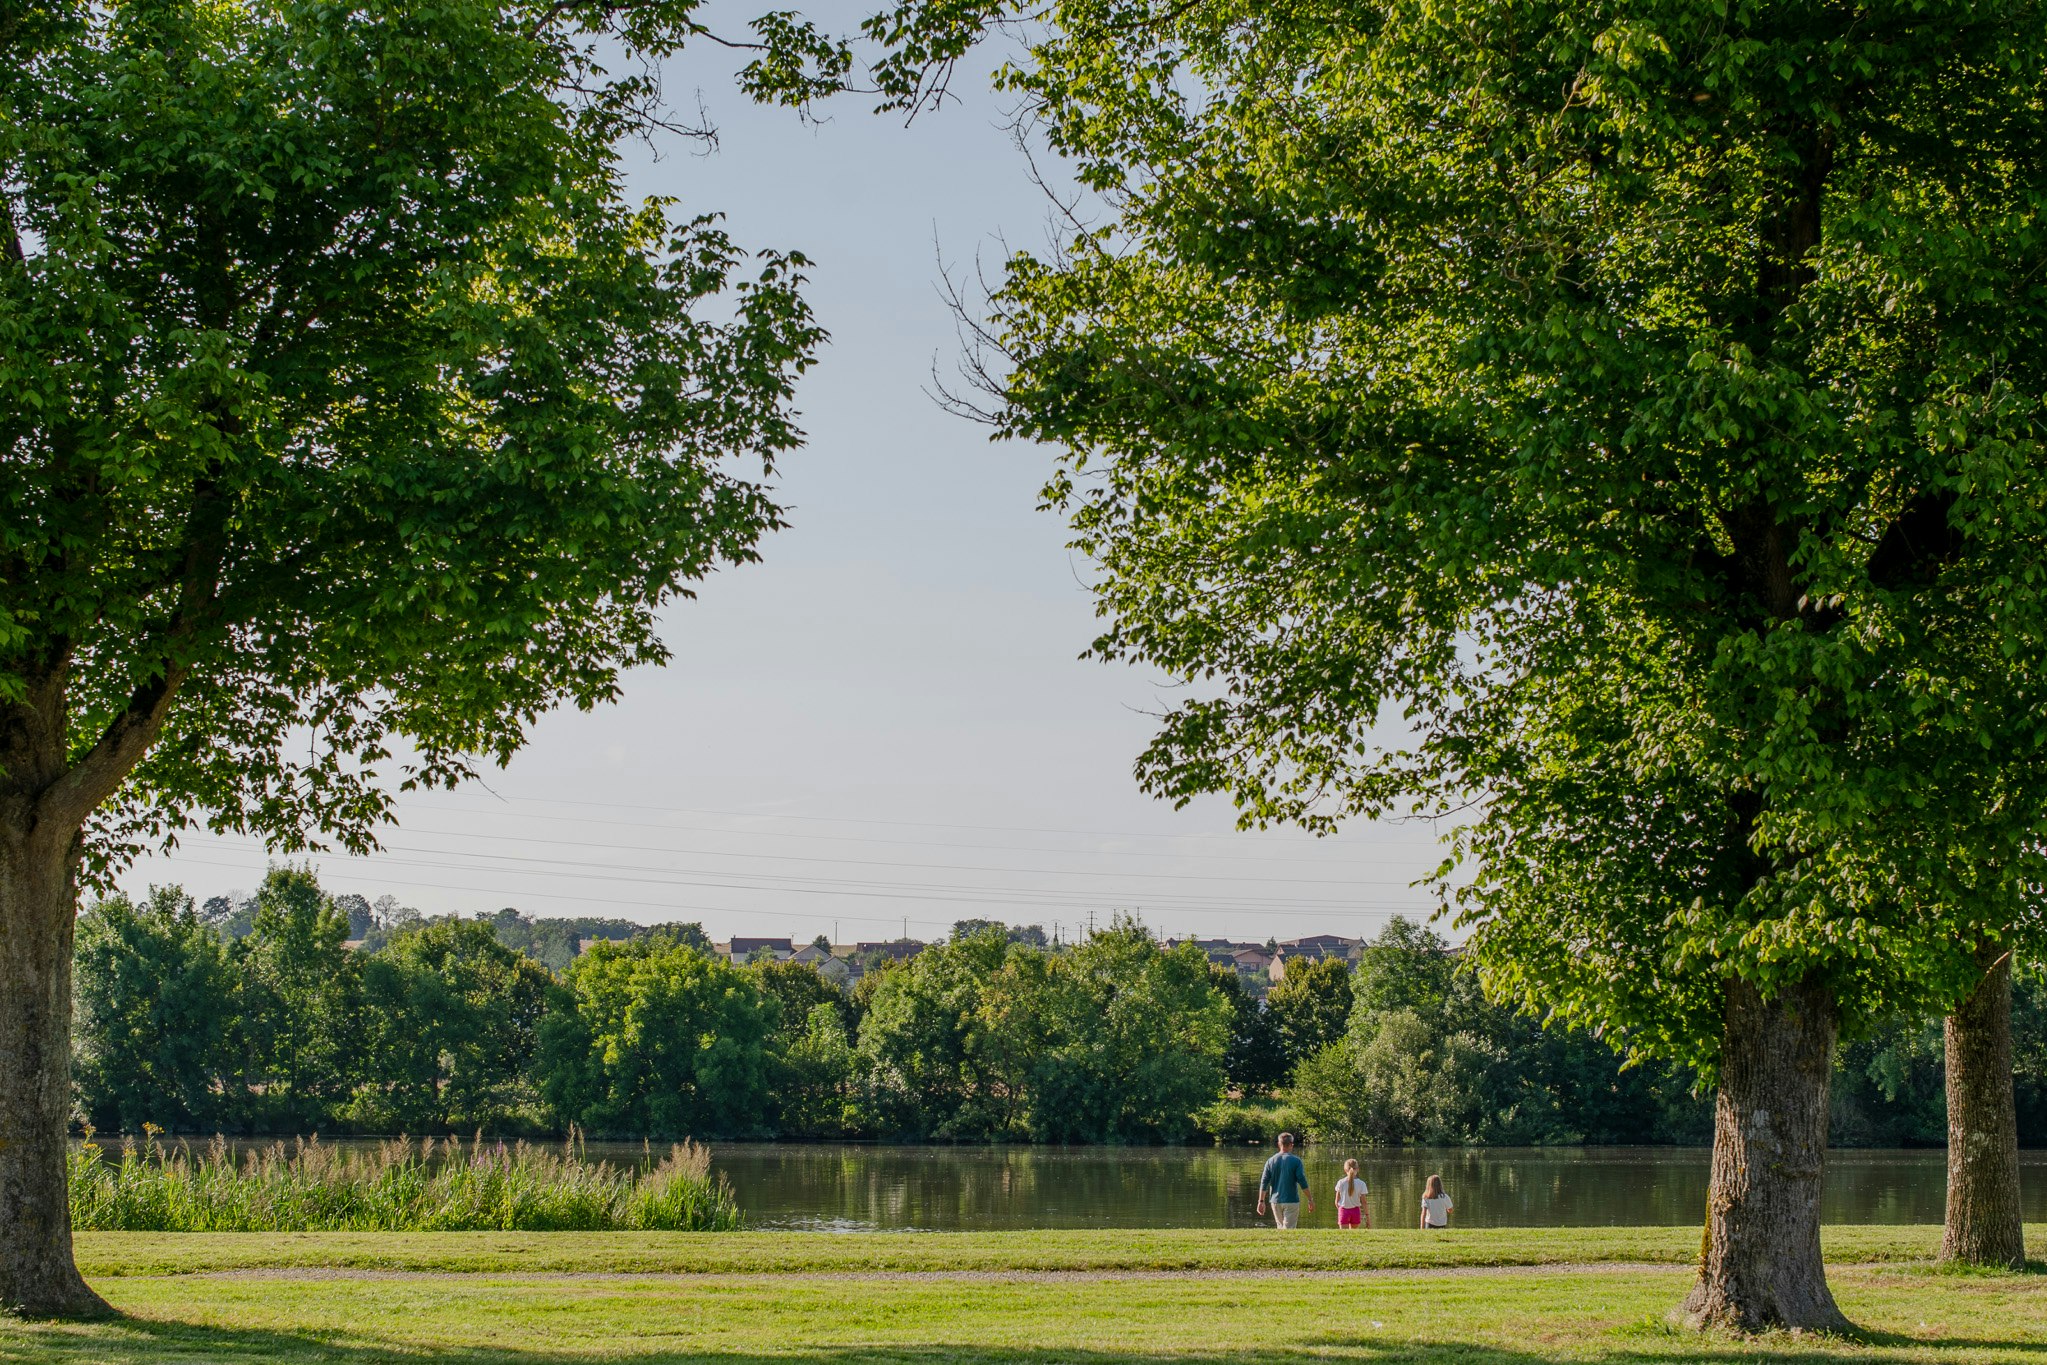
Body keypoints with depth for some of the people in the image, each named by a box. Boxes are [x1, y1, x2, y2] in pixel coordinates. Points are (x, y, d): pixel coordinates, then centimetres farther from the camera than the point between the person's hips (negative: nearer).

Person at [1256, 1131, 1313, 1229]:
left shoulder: (1271, 1161, 3)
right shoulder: (1295, 1161, -7)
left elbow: (1264, 1183, 2)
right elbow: (1302, 1182, -10)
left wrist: (1261, 1201, 7)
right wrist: (1310, 1200, -3)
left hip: (1276, 1201, 4)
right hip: (1291, 1201, -3)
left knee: (1280, 1227, 17)